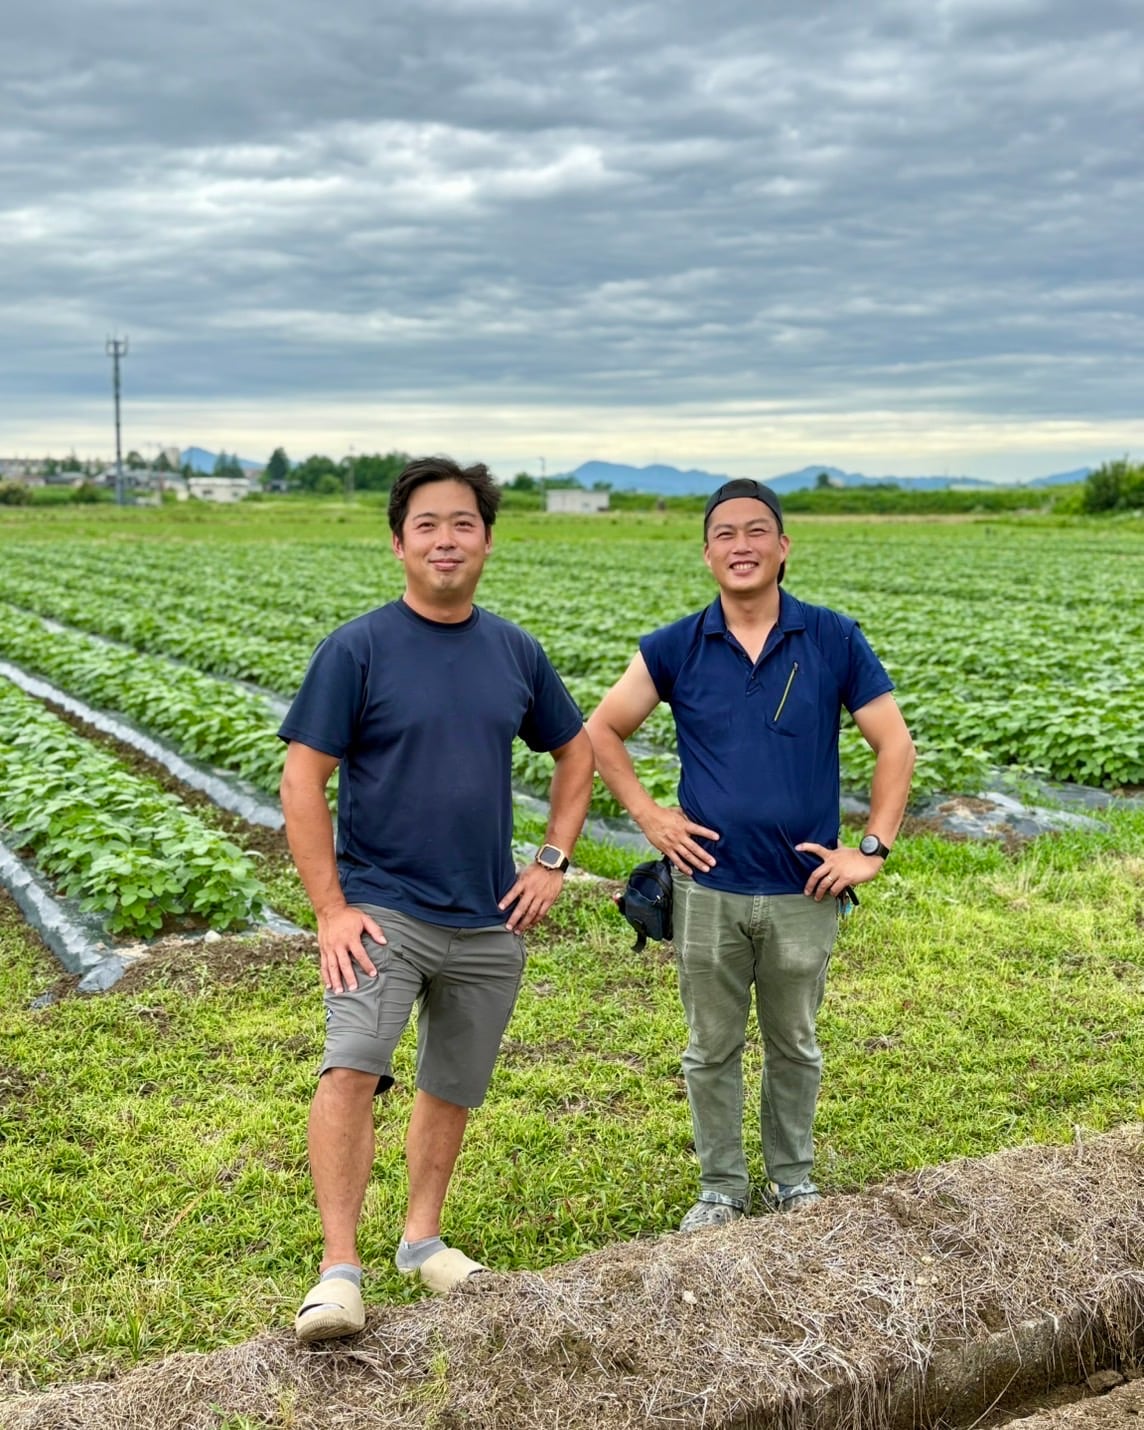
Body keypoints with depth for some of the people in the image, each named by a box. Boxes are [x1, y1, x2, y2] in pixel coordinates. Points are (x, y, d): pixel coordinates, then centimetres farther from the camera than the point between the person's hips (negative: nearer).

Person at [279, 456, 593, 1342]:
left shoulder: (515, 652, 4)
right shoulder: (358, 649, -8)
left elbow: (576, 751, 17)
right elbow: (303, 781, -8)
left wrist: (555, 859, 7)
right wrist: (330, 908, -14)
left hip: (490, 922, 4)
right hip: (382, 908, -4)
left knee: (453, 1089, 15)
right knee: (353, 1069, -22)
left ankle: (423, 1237, 34)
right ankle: (340, 1270, -13)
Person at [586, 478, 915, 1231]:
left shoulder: (835, 639, -5)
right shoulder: (676, 648, -2)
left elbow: (896, 745, -1)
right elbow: (601, 731, 7)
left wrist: (873, 848, -6)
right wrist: (649, 816, -2)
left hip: (804, 890, 0)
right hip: (709, 889, 1)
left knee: (795, 1047, 16)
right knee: (713, 1050, 12)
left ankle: (792, 1179, 36)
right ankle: (721, 1186, 30)